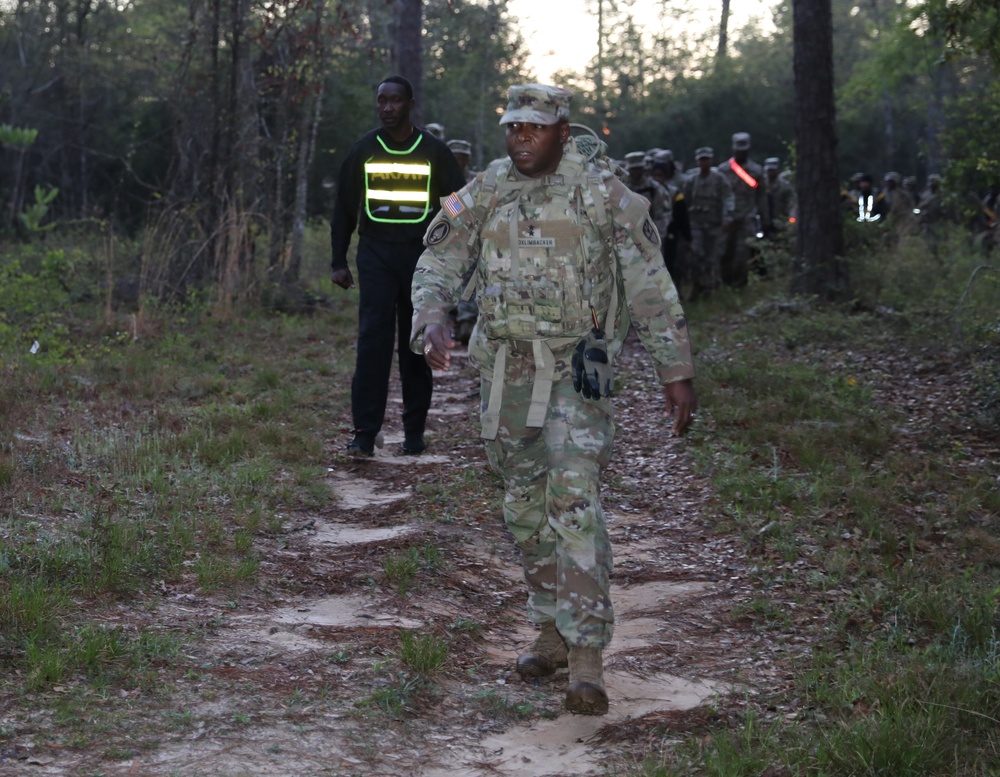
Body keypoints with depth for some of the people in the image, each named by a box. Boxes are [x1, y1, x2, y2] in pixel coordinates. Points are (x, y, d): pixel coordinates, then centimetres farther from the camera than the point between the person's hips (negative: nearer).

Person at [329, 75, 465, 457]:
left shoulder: (434, 152, 3)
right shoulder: (363, 151, 6)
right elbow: (344, 210, 12)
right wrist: (339, 262, 6)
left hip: (422, 256, 0)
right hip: (375, 256, 0)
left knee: (417, 347, 6)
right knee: (372, 341, -11)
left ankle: (414, 432, 16)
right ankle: (365, 433, -14)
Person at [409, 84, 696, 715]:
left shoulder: (604, 195, -6)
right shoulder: (485, 193, 6)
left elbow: (649, 284, -4)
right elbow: (439, 261, 3)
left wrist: (677, 371, -7)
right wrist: (432, 320, -18)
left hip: (576, 371, -5)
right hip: (505, 369, 5)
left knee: (575, 504, -15)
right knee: (525, 505, 13)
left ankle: (587, 658, -14)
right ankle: (553, 632, 27)